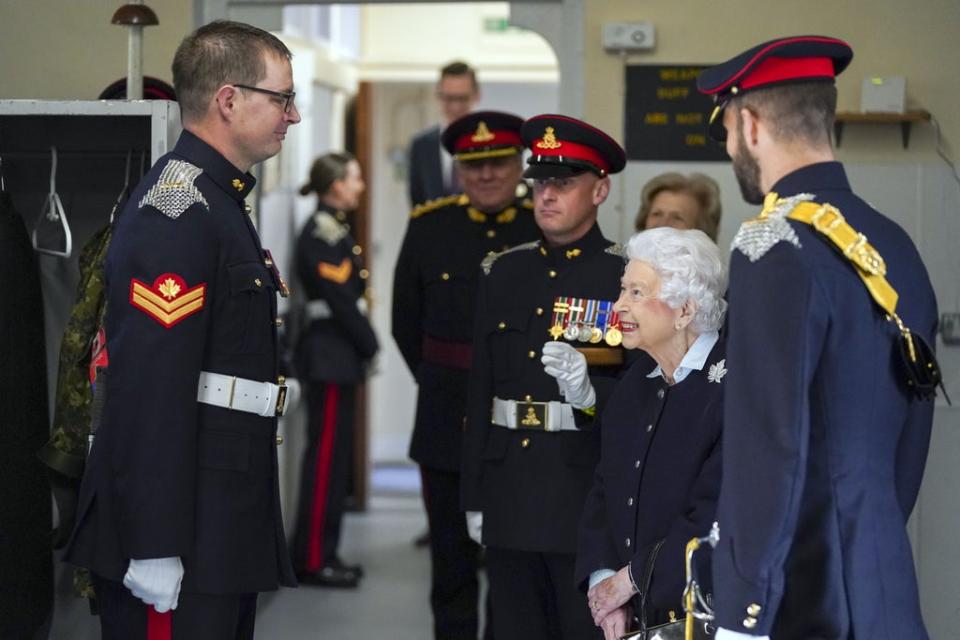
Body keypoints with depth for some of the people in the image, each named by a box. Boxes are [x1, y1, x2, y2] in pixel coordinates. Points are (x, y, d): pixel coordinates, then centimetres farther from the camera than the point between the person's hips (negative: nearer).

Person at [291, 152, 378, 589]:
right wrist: (370, 344, -9)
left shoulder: (331, 229, 15)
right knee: (326, 456, -6)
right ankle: (313, 560, -1)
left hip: (336, 357, 10)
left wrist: (365, 345, 11)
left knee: (334, 456, 13)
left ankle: (320, 552, 20)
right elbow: (341, 300, -18)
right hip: (331, 357, -10)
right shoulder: (322, 234, -16)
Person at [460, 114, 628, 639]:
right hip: (509, 503, 5)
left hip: (587, 508, -5)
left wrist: (590, 391, -25)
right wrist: (474, 498, 12)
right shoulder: (504, 273, 11)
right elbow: (480, 390, 13)